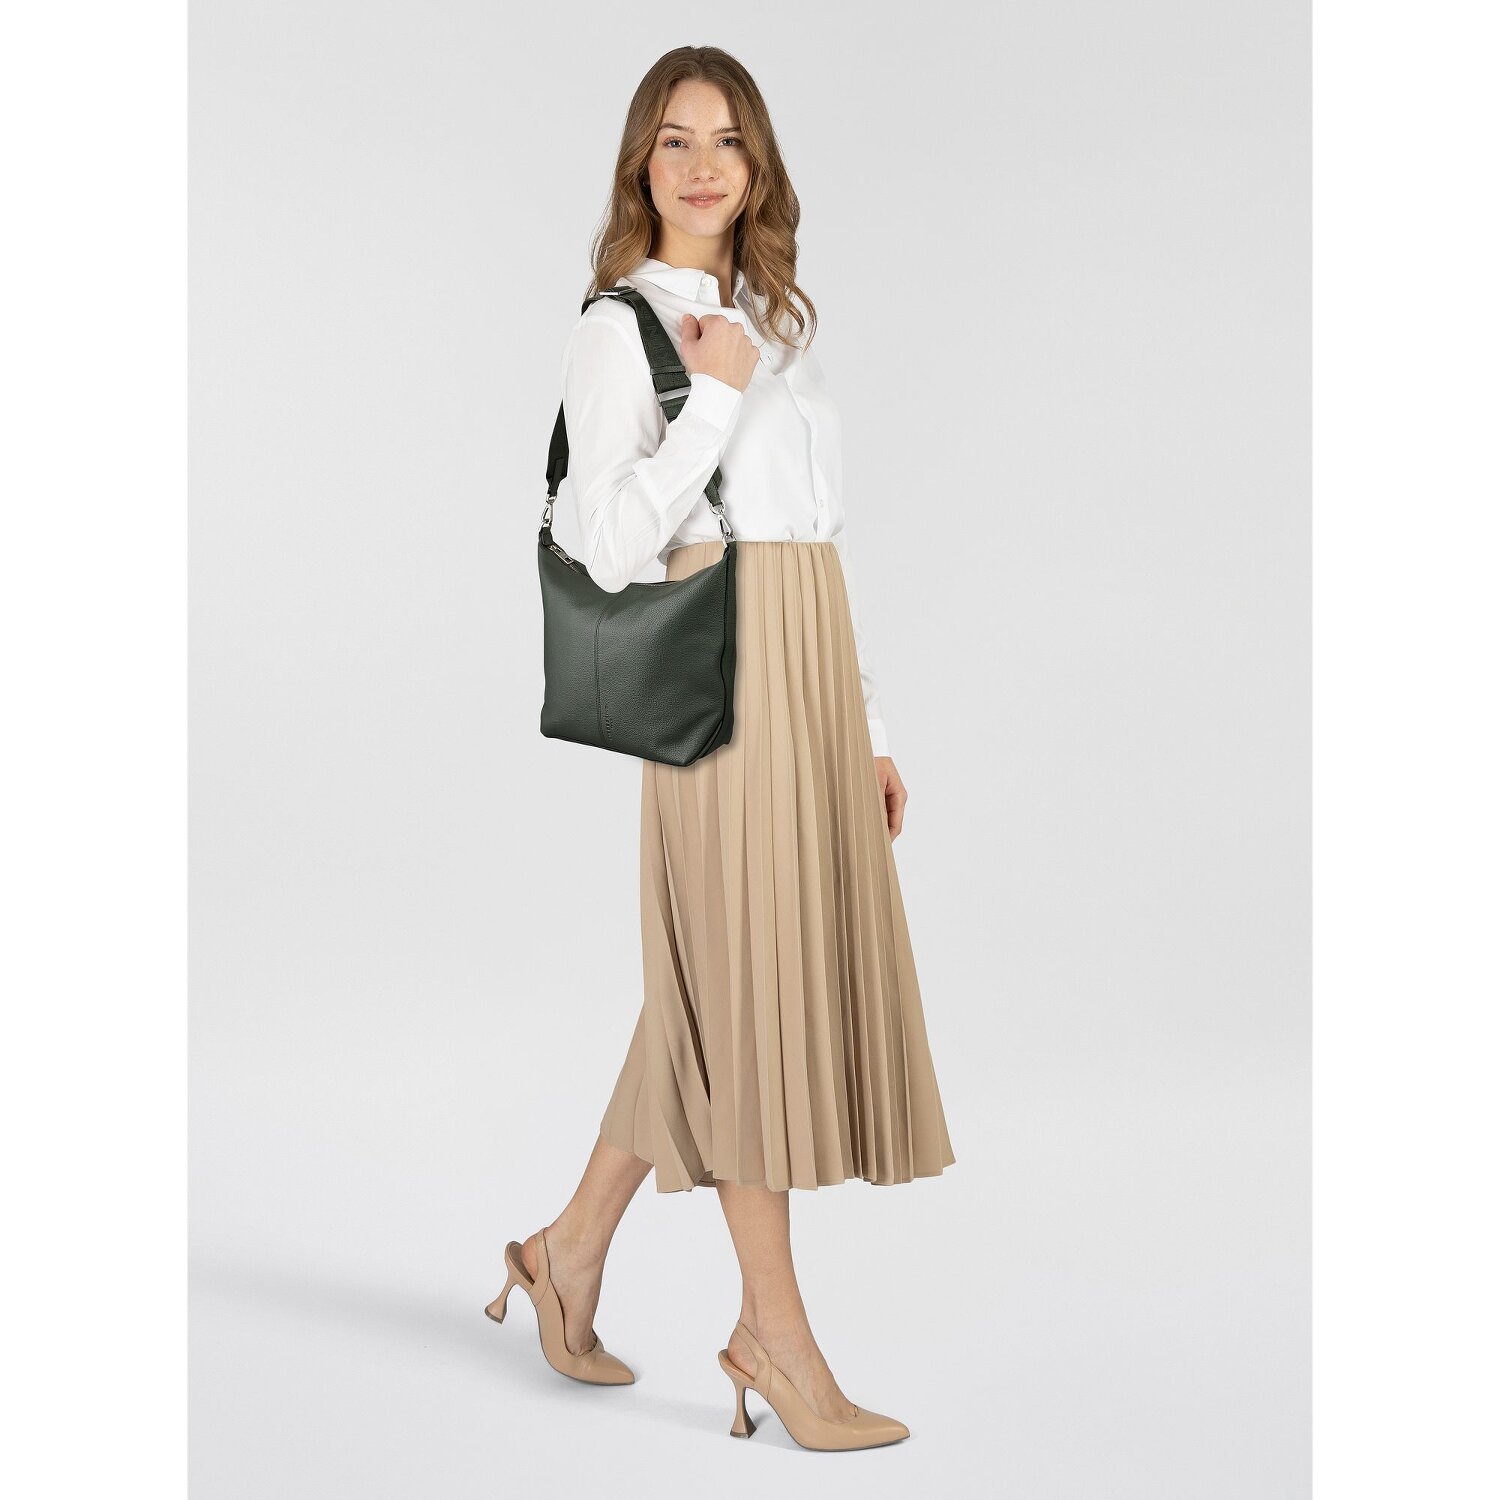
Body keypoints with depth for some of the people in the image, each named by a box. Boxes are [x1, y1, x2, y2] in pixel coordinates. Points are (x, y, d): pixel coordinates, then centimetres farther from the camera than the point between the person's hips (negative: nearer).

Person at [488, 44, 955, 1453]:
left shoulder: (775, 324, 20)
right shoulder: (616, 328, -1)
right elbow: (612, 544, -12)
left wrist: (868, 727, 15)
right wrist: (717, 394, -11)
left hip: (812, 674, 7)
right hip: (721, 669, -7)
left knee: (726, 988, 10)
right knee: (749, 981, -3)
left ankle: (572, 1245, 26)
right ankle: (777, 1334, 8)